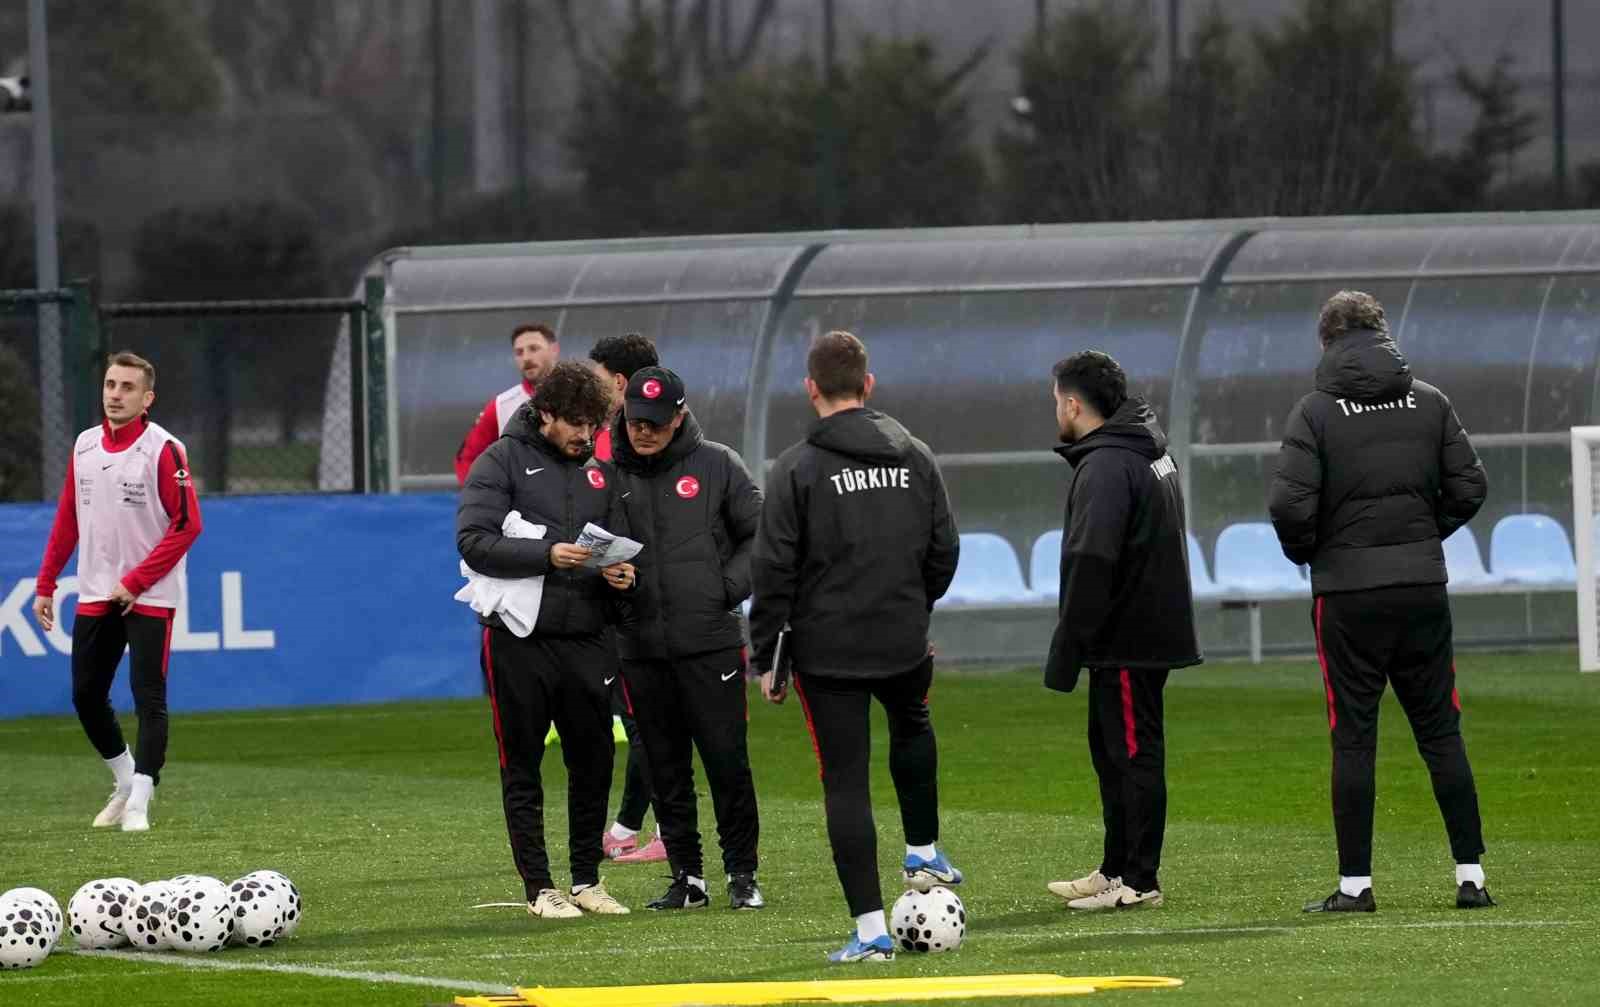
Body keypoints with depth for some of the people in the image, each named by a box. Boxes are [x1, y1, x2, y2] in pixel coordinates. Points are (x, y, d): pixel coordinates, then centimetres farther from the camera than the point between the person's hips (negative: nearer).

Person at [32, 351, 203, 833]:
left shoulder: (163, 450, -11)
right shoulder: (84, 446, 7)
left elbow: (187, 525, -14)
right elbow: (67, 521, 14)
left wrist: (135, 582, -15)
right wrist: (45, 585, 10)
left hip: (149, 598, -6)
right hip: (94, 595, 6)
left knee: (148, 697, -8)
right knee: (85, 694, 8)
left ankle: (138, 803, -5)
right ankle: (125, 781, 26)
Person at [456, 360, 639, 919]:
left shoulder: (600, 472, 14)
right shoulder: (503, 462, -2)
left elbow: (620, 544, 18)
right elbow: (473, 541, -12)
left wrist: (620, 574, -5)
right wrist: (546, 554, -22)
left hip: (585, 638, 5)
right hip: (518, 639, -5)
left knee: (594, 761, 6)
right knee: (523, 768, 2)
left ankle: (587, 879, 18)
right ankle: (539, 887, 7)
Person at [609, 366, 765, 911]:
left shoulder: (716, 465, 1)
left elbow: (761, 534, 6)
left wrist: (728, 586, -6)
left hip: (710, 641, -2)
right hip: (641, 647, 2)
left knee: (726, 759, -4)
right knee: (666, 768, 7)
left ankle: (742, 873, 6)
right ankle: (686, 876, 15)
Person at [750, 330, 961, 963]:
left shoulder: (796, 469, -10)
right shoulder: (915, 457, 3)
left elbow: (774, 571, -10)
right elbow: (943, 549, 9)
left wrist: (765, 656, -3)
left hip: (828, 650, -4)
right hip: (904, 644, 4)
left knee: (846, 781, 1)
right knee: (912, 726, 35)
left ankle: (870, 930, -2)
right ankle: (924, 853, 39)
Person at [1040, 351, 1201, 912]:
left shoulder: (1105, 468, -18)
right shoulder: (1148, 451, 15)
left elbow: (1090, 568, -24)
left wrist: (1065, 653, -22)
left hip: (1128, 639, -10)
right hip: (1153, 629, 10)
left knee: (1133, 753, -5)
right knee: (1111, 749, 17)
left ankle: (1138, 881, -2)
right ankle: (1116, 870, 24)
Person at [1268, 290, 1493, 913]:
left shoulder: (1316, 412, -8)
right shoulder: (1430, 402, 4)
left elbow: (1290, 506, -16)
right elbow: (1469, 486, 3)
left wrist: (1307, 553, 4)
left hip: (1348, 592, -3)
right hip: (1424, 586, 3)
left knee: (1353, 738, 1)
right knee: (1441, 732, 9)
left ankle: (1355, 884, 1)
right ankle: (1471, 874, 7)